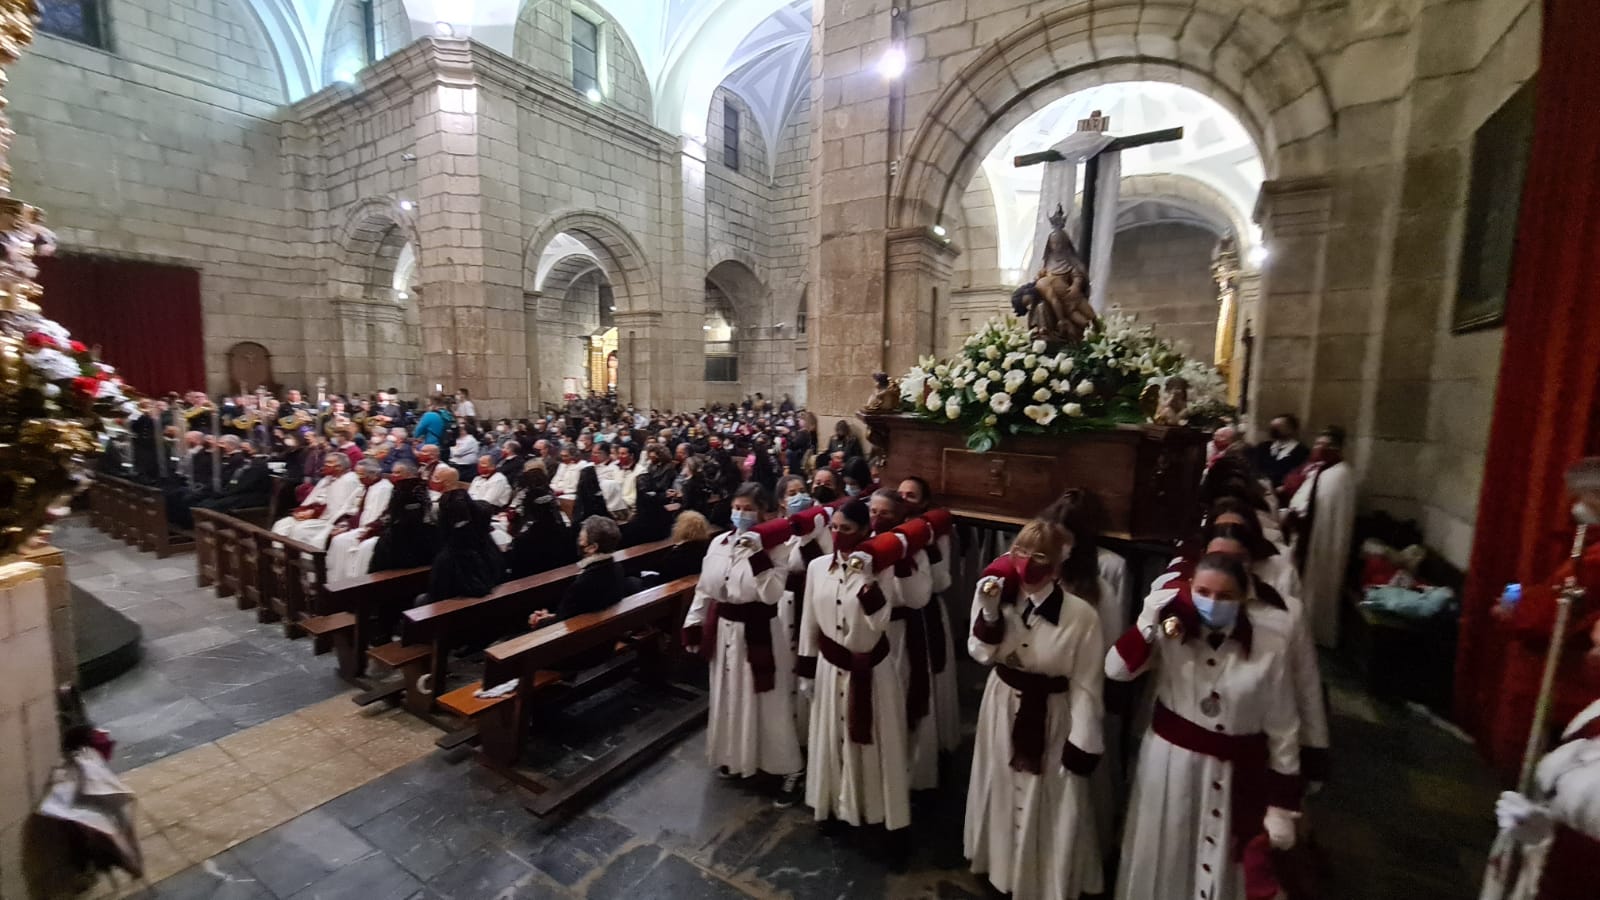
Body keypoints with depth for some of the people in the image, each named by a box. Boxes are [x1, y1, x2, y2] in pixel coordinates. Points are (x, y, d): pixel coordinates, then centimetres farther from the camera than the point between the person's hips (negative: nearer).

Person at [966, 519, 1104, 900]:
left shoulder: (1080, 615, -23)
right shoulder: (999, 594, -14)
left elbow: (1086, 686, -14)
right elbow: (982, 654, -5)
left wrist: (1082, 744, -10)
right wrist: (989, 612, -22)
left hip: (1052, 717, -3)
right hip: (1003, 707, 4)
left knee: (1050, 805, 14)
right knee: (1003, 790, 24)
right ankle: (1002, 863, 52)